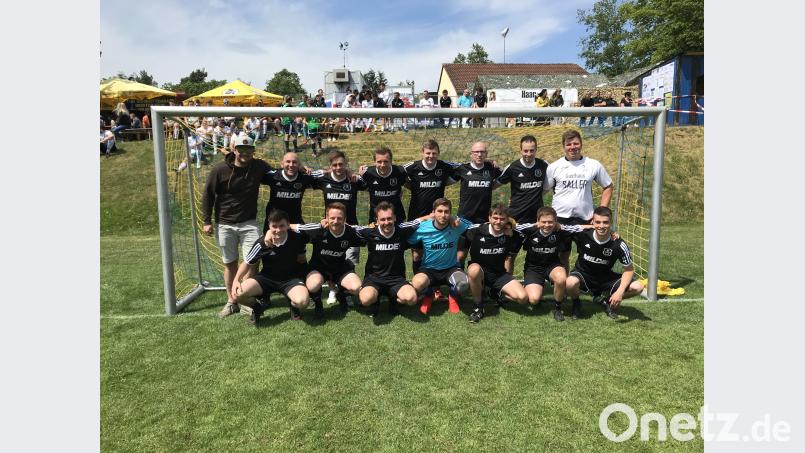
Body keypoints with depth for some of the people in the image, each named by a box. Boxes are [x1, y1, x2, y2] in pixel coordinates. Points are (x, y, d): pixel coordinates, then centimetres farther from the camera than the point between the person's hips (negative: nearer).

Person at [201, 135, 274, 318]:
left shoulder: (259, 166, -4)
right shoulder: (220, 169, -9)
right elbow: (207, 195, -1)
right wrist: (206, 221, -4)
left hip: (249, 223, 1)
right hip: (225, 225, 0)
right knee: (229, 263, 9)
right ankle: (231, 302, 22)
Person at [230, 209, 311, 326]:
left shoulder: (297, 238, -17)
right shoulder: (262, 243, -17)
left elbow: (301, 259, 4)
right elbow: (247, 263, -2)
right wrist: (236, 280, -15)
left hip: (290, 278, -1)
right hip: (267, 278, 1)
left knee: (302, 301, -33)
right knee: (237, 294, -23)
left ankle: (293, 305, 9)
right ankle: (257, 308, 12)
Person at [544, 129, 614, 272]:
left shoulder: (594, 165, 2)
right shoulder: (554, 167, 1)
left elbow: (608, 187, 11)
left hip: (584, 217, 0)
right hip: (560, 217, 0)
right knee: (563, 255, 10)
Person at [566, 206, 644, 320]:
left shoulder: (618, 244, -18)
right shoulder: (583, 234, -20)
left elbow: (629, 269, -9)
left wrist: (620, 292, -20)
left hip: (605, 279, 2)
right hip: (583, 275, -2)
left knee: (637, 287, -18)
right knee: (571, 283, -38)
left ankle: (604, 299, 9)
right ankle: (576, 303, 0)